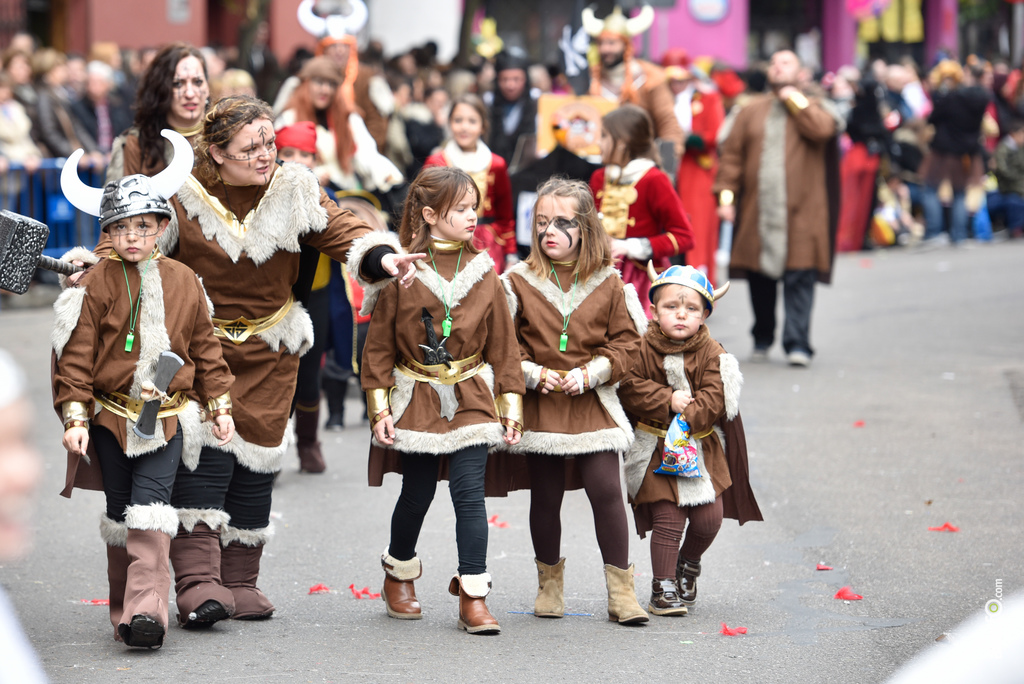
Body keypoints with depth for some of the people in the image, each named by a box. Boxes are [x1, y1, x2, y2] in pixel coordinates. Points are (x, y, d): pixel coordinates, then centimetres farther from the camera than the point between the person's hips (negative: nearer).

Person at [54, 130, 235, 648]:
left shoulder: (182, 281, 5)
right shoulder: (95, 286, -3)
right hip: (110, 417, 0)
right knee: (119, 513, 8)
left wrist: (220, 406, 13)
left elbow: (205, 348, 14)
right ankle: (123, 611, 18)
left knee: (150, 506, -14)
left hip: (168, 415, 0)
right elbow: (76, 357, -2)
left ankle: (147, 608, -22)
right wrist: (75, 417, -10)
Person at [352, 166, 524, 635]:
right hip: (417, 401, -1)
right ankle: (400, 574, 34)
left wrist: (511, 403, 4)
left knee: (469, 494, -7)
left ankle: (473, 597, -5)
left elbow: (502, 344, 7)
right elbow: (378, 344, -2)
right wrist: (379, 406, -6)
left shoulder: (482, 271, 3)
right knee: (417, 494, 9)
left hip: (471, 399, 2)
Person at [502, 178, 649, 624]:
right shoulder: (519, 282, 1)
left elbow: (626, 341, 3)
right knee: (545, 497, 8)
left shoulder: (608, 285, 2)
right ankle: (549, 583, 25)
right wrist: (533, 373, -13)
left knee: (605, 490, -9)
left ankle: (621, 591, -2)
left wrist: (590, 373, -11)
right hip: (540, 406, 1)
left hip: (593, 404, -1)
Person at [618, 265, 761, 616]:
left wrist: (689, 416, -23)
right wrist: (668, 400, -20)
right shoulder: (644, 349, -7)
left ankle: (688, 563, 29)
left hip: (702, 448, 2)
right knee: (668, 519, -7)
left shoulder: (710, 353, -4)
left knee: (709, 518, 0)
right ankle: (663, 587, 5)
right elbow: (629, 388, -13)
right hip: (657, 450, -2)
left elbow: (713, 398, -10)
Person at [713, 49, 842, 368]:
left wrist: (793, 98, -4)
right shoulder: (751, 111, 14)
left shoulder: (811, 107, 10)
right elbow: (731, 154, 9)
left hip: (800, 212, -2)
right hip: (757, 212, 2)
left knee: (800, 279, -9)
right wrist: (726, 195, -2)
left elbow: (822, 129, -14)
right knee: (760, 278, 7)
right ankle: (762, 340, 23)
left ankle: (798, 344, -10)